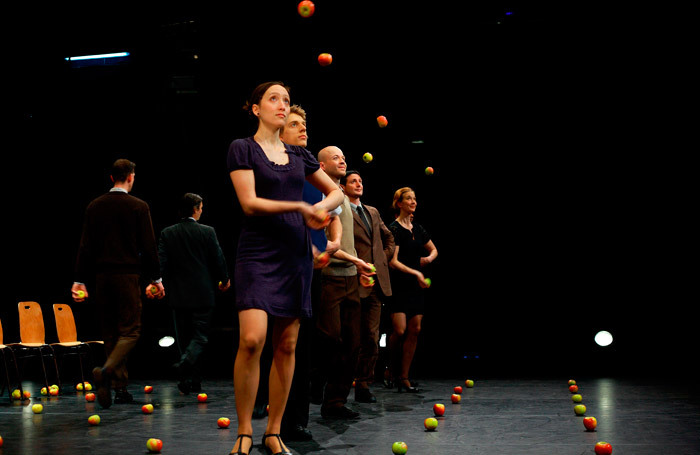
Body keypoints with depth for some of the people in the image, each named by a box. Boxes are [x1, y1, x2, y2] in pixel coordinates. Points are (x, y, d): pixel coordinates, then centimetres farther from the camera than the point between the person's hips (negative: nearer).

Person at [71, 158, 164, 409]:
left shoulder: (94, 207, 7)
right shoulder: (139, 207, -4)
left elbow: (85, 246, 7)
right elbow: (148, 246, -4)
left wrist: (80, 280, 10)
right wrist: (155, 278, 4)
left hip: (102, 276, 4)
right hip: (128, 275, -4)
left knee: (110, 332, 10)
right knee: (130, 330, -1)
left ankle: (120, 388, 12)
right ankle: (106, 370, -26)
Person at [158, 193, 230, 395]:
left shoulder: (167, 233, 0)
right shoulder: (207, 232, -6)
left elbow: (161, 263, -3)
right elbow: (218, 259, -3)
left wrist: (163, 284, 9)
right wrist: (224, 279, 14)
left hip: (178, 295, 3)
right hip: (203, 294, -3)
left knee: (184, 338, 12)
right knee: (200, 336, 2)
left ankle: (193, 381, 15)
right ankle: (185, 363, -25)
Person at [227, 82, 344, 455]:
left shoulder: (298, 155, 15)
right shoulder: (242, 148, 1)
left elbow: (336, 191, 24)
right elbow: (249, 203, -9)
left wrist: (322, 207, 2)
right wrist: (300, 207, -14)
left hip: (295, 255, 5)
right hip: (258, 253, -5)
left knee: (287, 346, 3)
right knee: (252, 339, -18)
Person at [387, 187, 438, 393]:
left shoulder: (418, 229, 14)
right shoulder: (394, 229, -7)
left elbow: (434, 250, 28)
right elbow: (393, 261, -15)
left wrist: (428, 258, 5)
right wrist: (416, 273, -22)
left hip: (416, 286, 7)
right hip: (399, 285, -7)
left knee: (414, 330, 2)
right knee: (399, 330, -13)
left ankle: (404, 377, 7)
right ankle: (392, 370, 10)